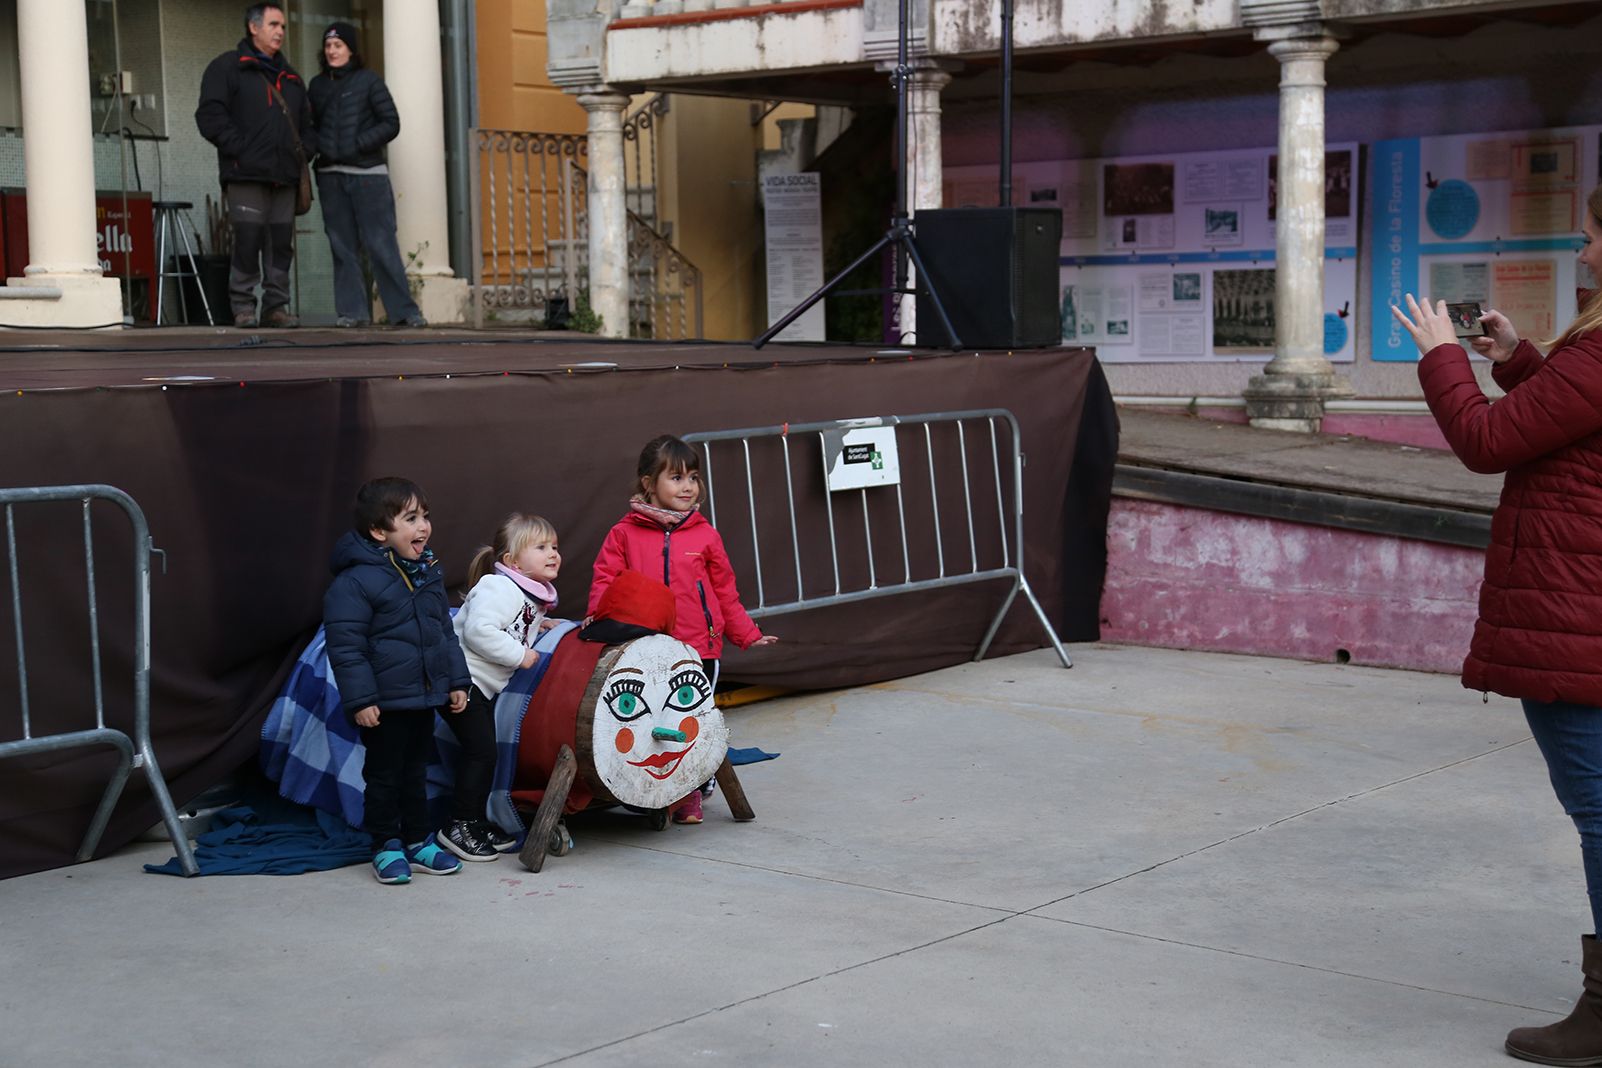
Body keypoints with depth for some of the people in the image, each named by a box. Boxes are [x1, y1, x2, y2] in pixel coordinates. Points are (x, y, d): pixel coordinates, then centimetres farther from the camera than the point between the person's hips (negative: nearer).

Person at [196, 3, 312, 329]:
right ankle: (243, 307, -2)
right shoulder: (227, 67, 3)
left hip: (283, 177, 6)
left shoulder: (289, 77, 23)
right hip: (245, 175, -6)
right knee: (248, 240, -9)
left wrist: (300, 154, 14)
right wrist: (240, 149, -13)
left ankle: (276, 306, 9)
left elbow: (305, 122, 31)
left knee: (281, 243, 3)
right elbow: (210, 116, -6)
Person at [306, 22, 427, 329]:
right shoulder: (318, 85, 14)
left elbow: (391, 123, -3)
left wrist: (357, 145, -12)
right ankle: (352, 311, 7)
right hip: (331, 177, 5)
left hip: (368, 174, -4)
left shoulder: (368, 81, 1)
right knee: (342, 247, 4)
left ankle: (404, 311, -6)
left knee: (381, 245, -8)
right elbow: (312, 126, 20)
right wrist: (319, 146, 0)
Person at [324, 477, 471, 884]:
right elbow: (345, 646, -17)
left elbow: (445, 631, 18)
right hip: (385, 702, -7)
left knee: (416, 771, 17)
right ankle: (386, 848, 15)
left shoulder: (428, 573, 8)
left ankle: (418, 841, 27)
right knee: (384, 775, 4)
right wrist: (360, 699, -20)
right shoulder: (355, 581, -17)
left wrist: (456, 681, 15)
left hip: (425, 698, 7)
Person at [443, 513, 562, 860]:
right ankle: (460, 826, -3)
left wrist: (536, 624, 15)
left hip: (484, 687, 10)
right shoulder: (497, 588, -18)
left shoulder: (534, 597, 13)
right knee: (480, 750, -10)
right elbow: (478, 631, -30)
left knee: (484, 752, 12)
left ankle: (476, 822, 22)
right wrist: (520, 655, -23)